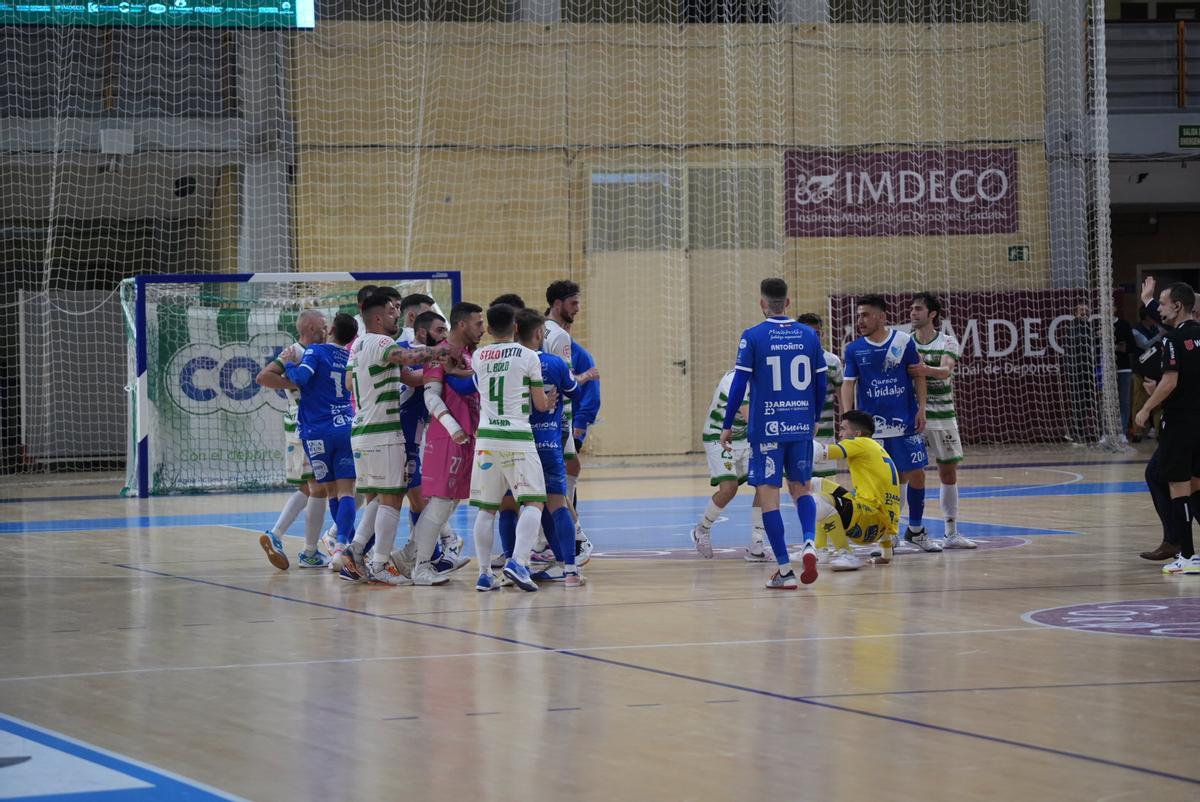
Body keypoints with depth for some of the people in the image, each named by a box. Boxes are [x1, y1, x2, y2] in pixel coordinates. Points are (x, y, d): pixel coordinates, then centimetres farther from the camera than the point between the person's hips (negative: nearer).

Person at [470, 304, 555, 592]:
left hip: (486, 437, 4)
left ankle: (484, 573, 8)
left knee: (486, 508, 10)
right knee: (533, 502, -2)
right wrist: (550, 401, 26)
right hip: (518, 437, -4)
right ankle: (517, 562, -21)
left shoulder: (479, 357, 9)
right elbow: (540, 405, 2)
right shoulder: (528, 356, -2)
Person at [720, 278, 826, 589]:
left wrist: (727, 426, 2)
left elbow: (739, 384, -7)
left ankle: (784, 569, -3)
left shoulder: (753, 337, -6)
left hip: (766, 428, -4)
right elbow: (821, 383, 9)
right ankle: (809, 543, -8)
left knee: (768, 494, 2)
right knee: (801, 488, 19)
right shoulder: (809, 336, 5)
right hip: (802, 426, 4)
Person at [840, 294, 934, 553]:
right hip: (873, 424, 0)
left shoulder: (904, 341, -1)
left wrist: (921, 408, -3)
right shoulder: (854, 349, 1)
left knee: (916, 474, 3)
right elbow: (849, 384, -1)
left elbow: (918, 375, 5)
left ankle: (916, 530, 20)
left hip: (906, 422, 0)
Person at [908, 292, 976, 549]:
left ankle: (951, 533, 17)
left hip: (942, 415, 1)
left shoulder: (948, 342, 0)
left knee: (948, 471, 7)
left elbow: (946, 370, -19)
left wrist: (926, 369, -39)